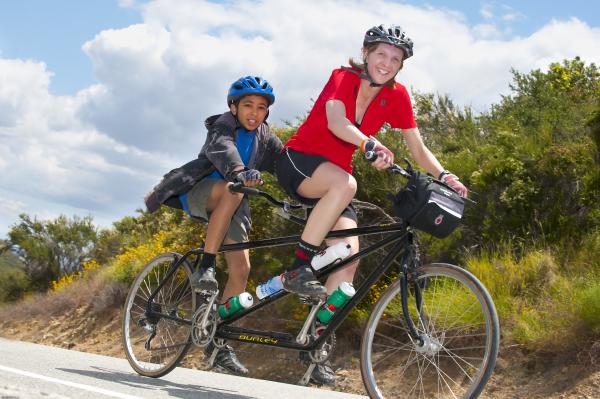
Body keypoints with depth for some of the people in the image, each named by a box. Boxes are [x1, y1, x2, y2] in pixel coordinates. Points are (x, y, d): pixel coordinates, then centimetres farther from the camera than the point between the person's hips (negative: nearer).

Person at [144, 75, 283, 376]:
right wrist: (239, 171, -57)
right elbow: (222, 149, -34)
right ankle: (205, 267, -36)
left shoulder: (266, 139, 6)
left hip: (230, 206, 6)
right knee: (232, 190, -39)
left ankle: (219, 342, -3)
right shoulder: (223, 126, -12)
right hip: (200, 192, -5)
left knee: (241, 268, -11)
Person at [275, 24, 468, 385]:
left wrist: (443, 175, -22)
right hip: (298, 162, -5)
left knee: (350, 255, -13)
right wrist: (371, 145, -52)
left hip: (336, 178, 5)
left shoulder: (397, 96, -2)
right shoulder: (344, 77, -14)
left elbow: (418, 149, -2)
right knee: (345, 183, -38)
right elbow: (337, 122, -34)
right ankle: (298, 269, -28)